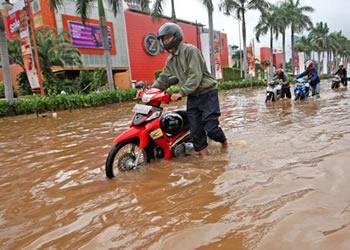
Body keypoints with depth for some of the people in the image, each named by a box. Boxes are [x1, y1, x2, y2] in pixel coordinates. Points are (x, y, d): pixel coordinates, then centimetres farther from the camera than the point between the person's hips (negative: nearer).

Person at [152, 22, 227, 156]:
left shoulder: (190, 50, -12)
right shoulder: (170, 60, 13)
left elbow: (195, 76, -21)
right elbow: (163, 79, 13)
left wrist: (181, 92, -26)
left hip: (207, 93, -7)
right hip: (192, 97, 7)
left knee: (210, 128, -7)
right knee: (195, 131, 3)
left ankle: (223, 141, 24)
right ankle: (204, 155, 16)